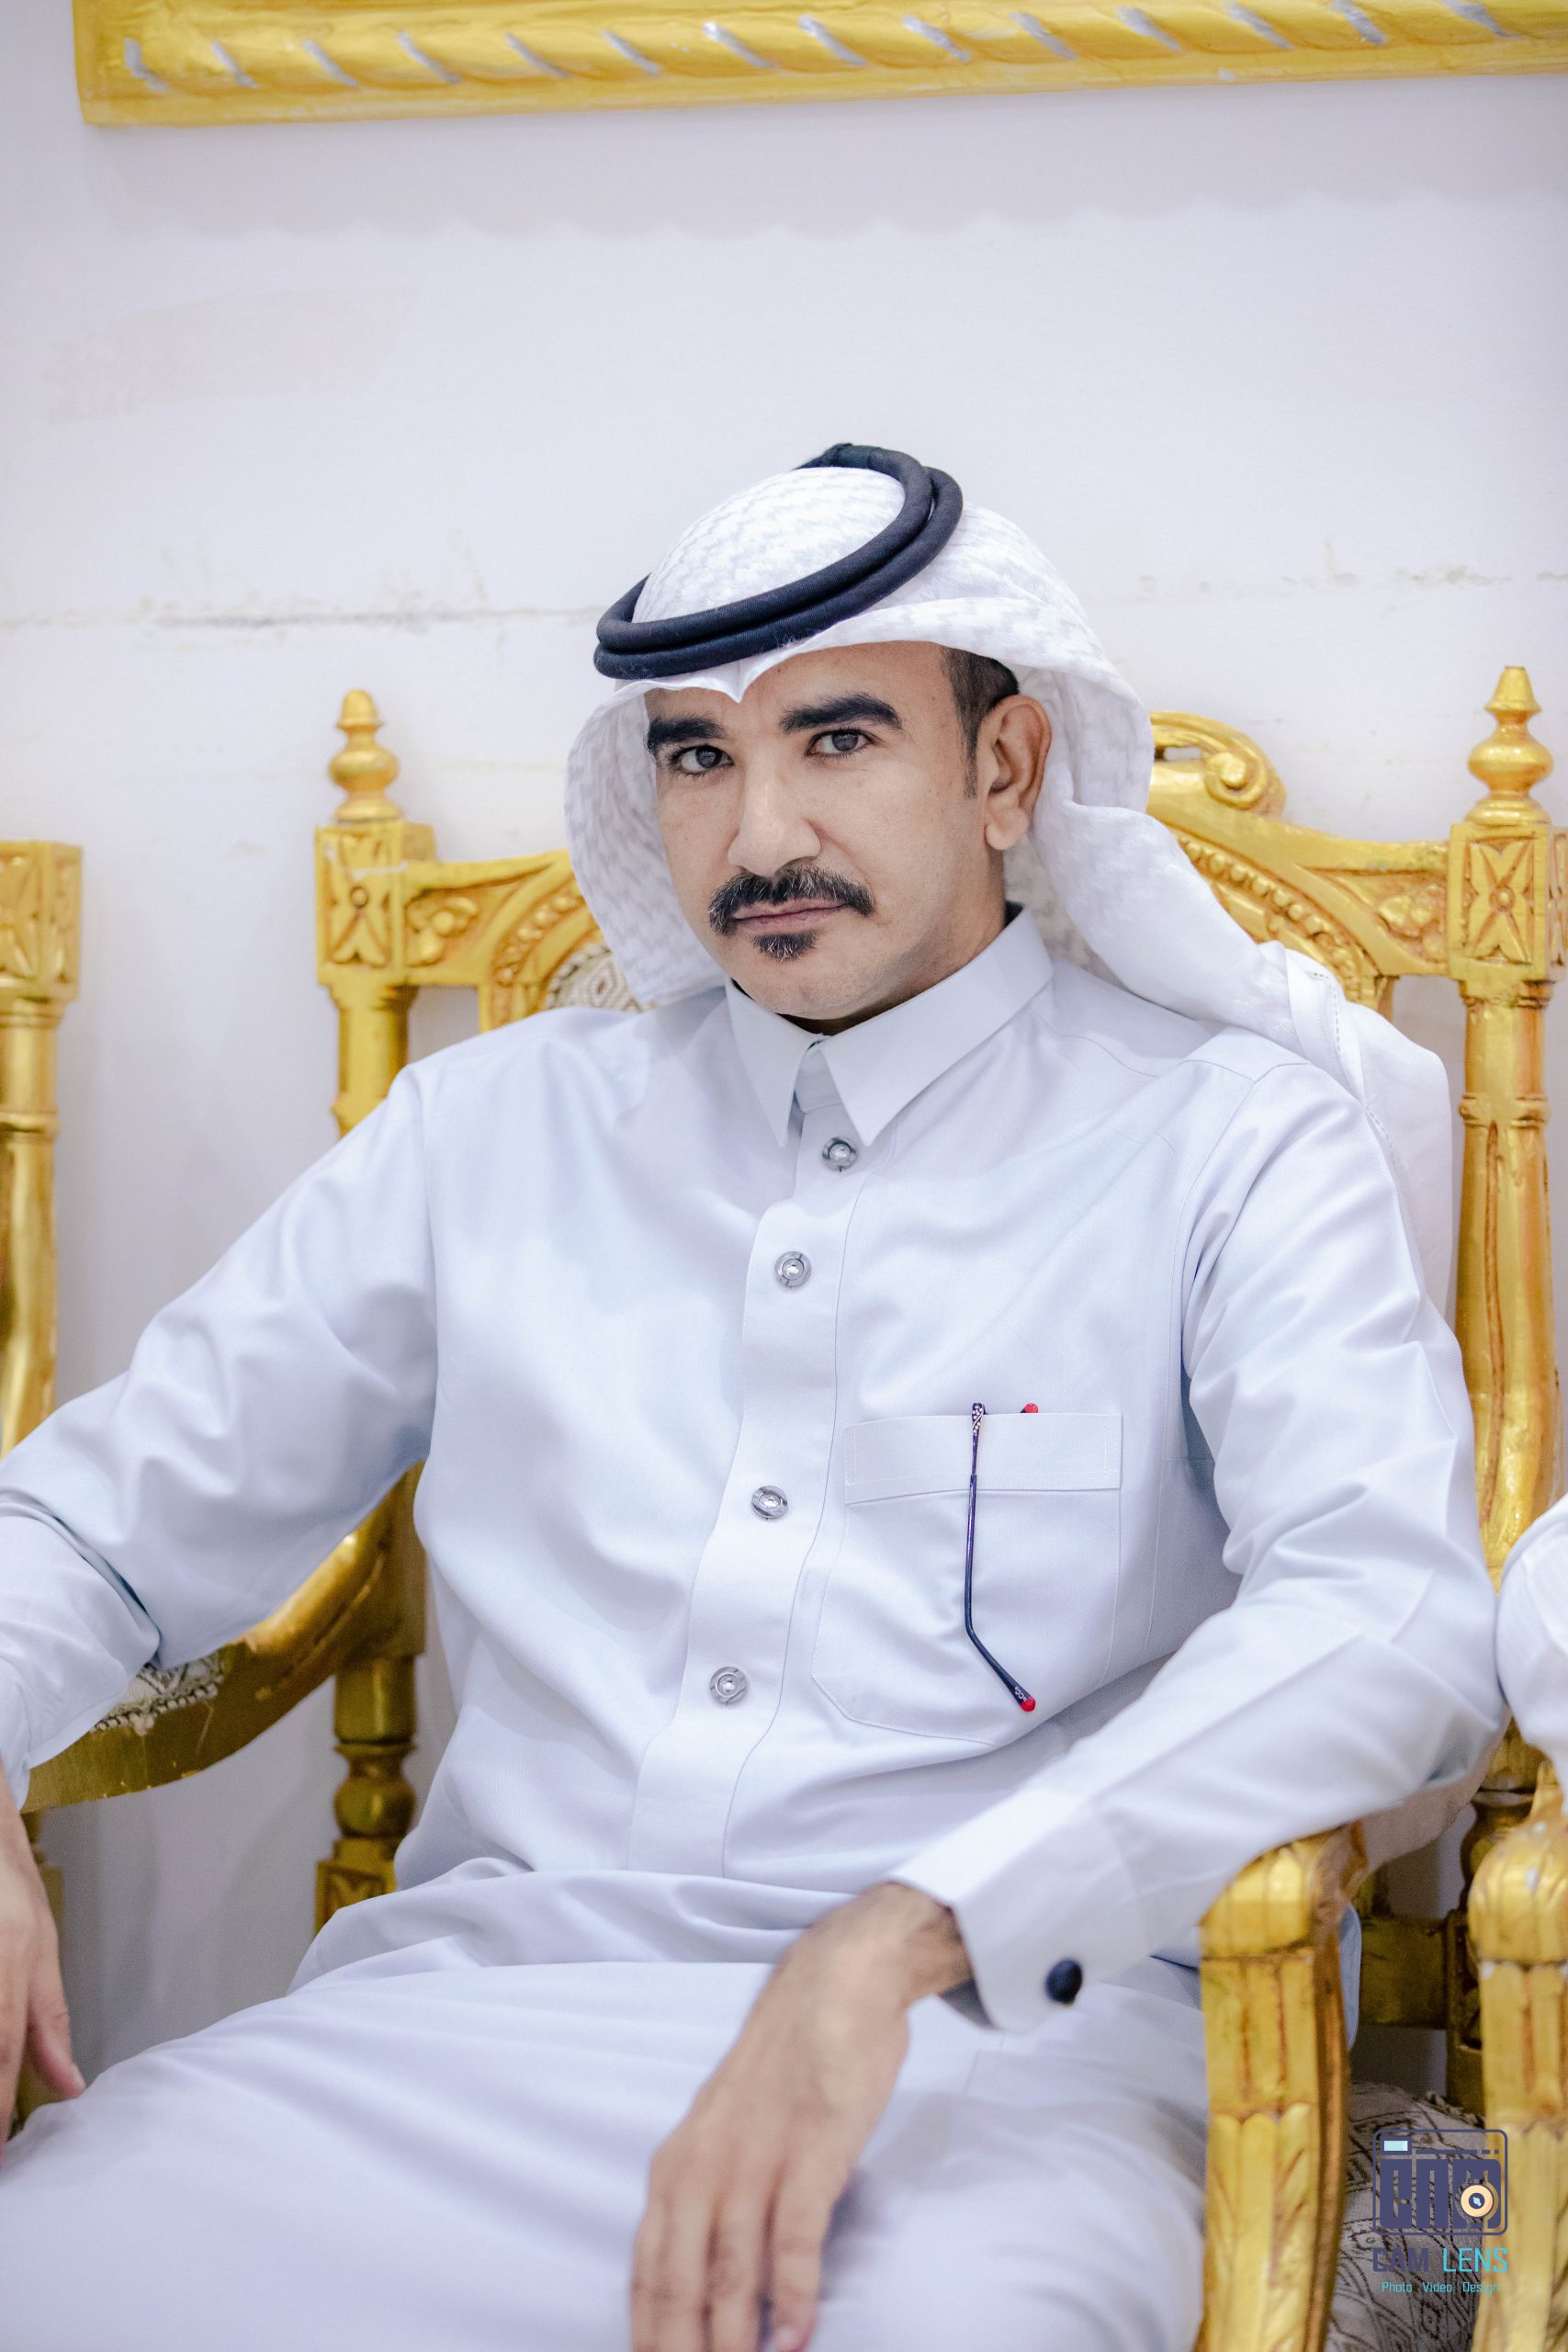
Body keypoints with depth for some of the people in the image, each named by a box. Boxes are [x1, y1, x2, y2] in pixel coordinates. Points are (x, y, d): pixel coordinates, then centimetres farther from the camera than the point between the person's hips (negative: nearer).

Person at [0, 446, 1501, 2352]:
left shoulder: (1226, 1136, 5)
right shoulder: (494, 1126, 17)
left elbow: (1395, 1616, -11)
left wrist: (901, 1938, -25)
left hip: (990, 2039, -3)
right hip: (472, 2003, 4)